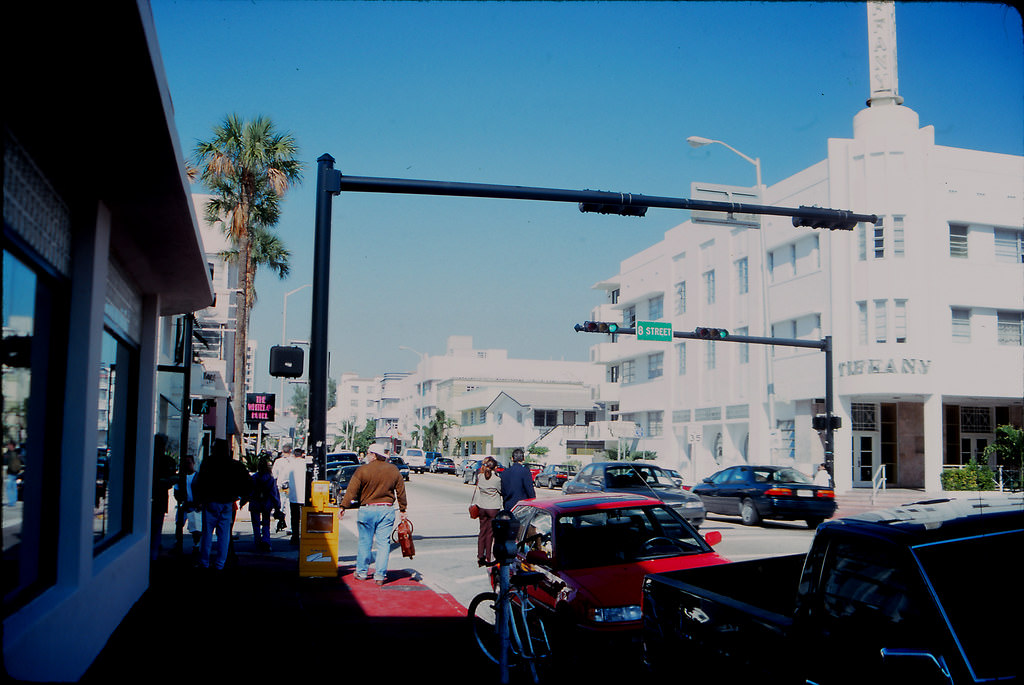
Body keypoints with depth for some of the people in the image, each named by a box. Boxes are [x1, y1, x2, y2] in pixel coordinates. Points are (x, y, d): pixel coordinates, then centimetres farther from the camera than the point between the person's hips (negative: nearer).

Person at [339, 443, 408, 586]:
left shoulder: (362, 470, -6)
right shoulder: (394, 470, 5)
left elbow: (351, 491, -7)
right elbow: (401, 492, 10)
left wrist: (343, 506, -2)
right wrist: (402, 510, 17)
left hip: (367, 509, -2)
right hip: (387, 510, 2)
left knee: (365, 542, 10)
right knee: (383, 543, 4)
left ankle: (362, 572, 21)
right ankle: (380, 575, 4)